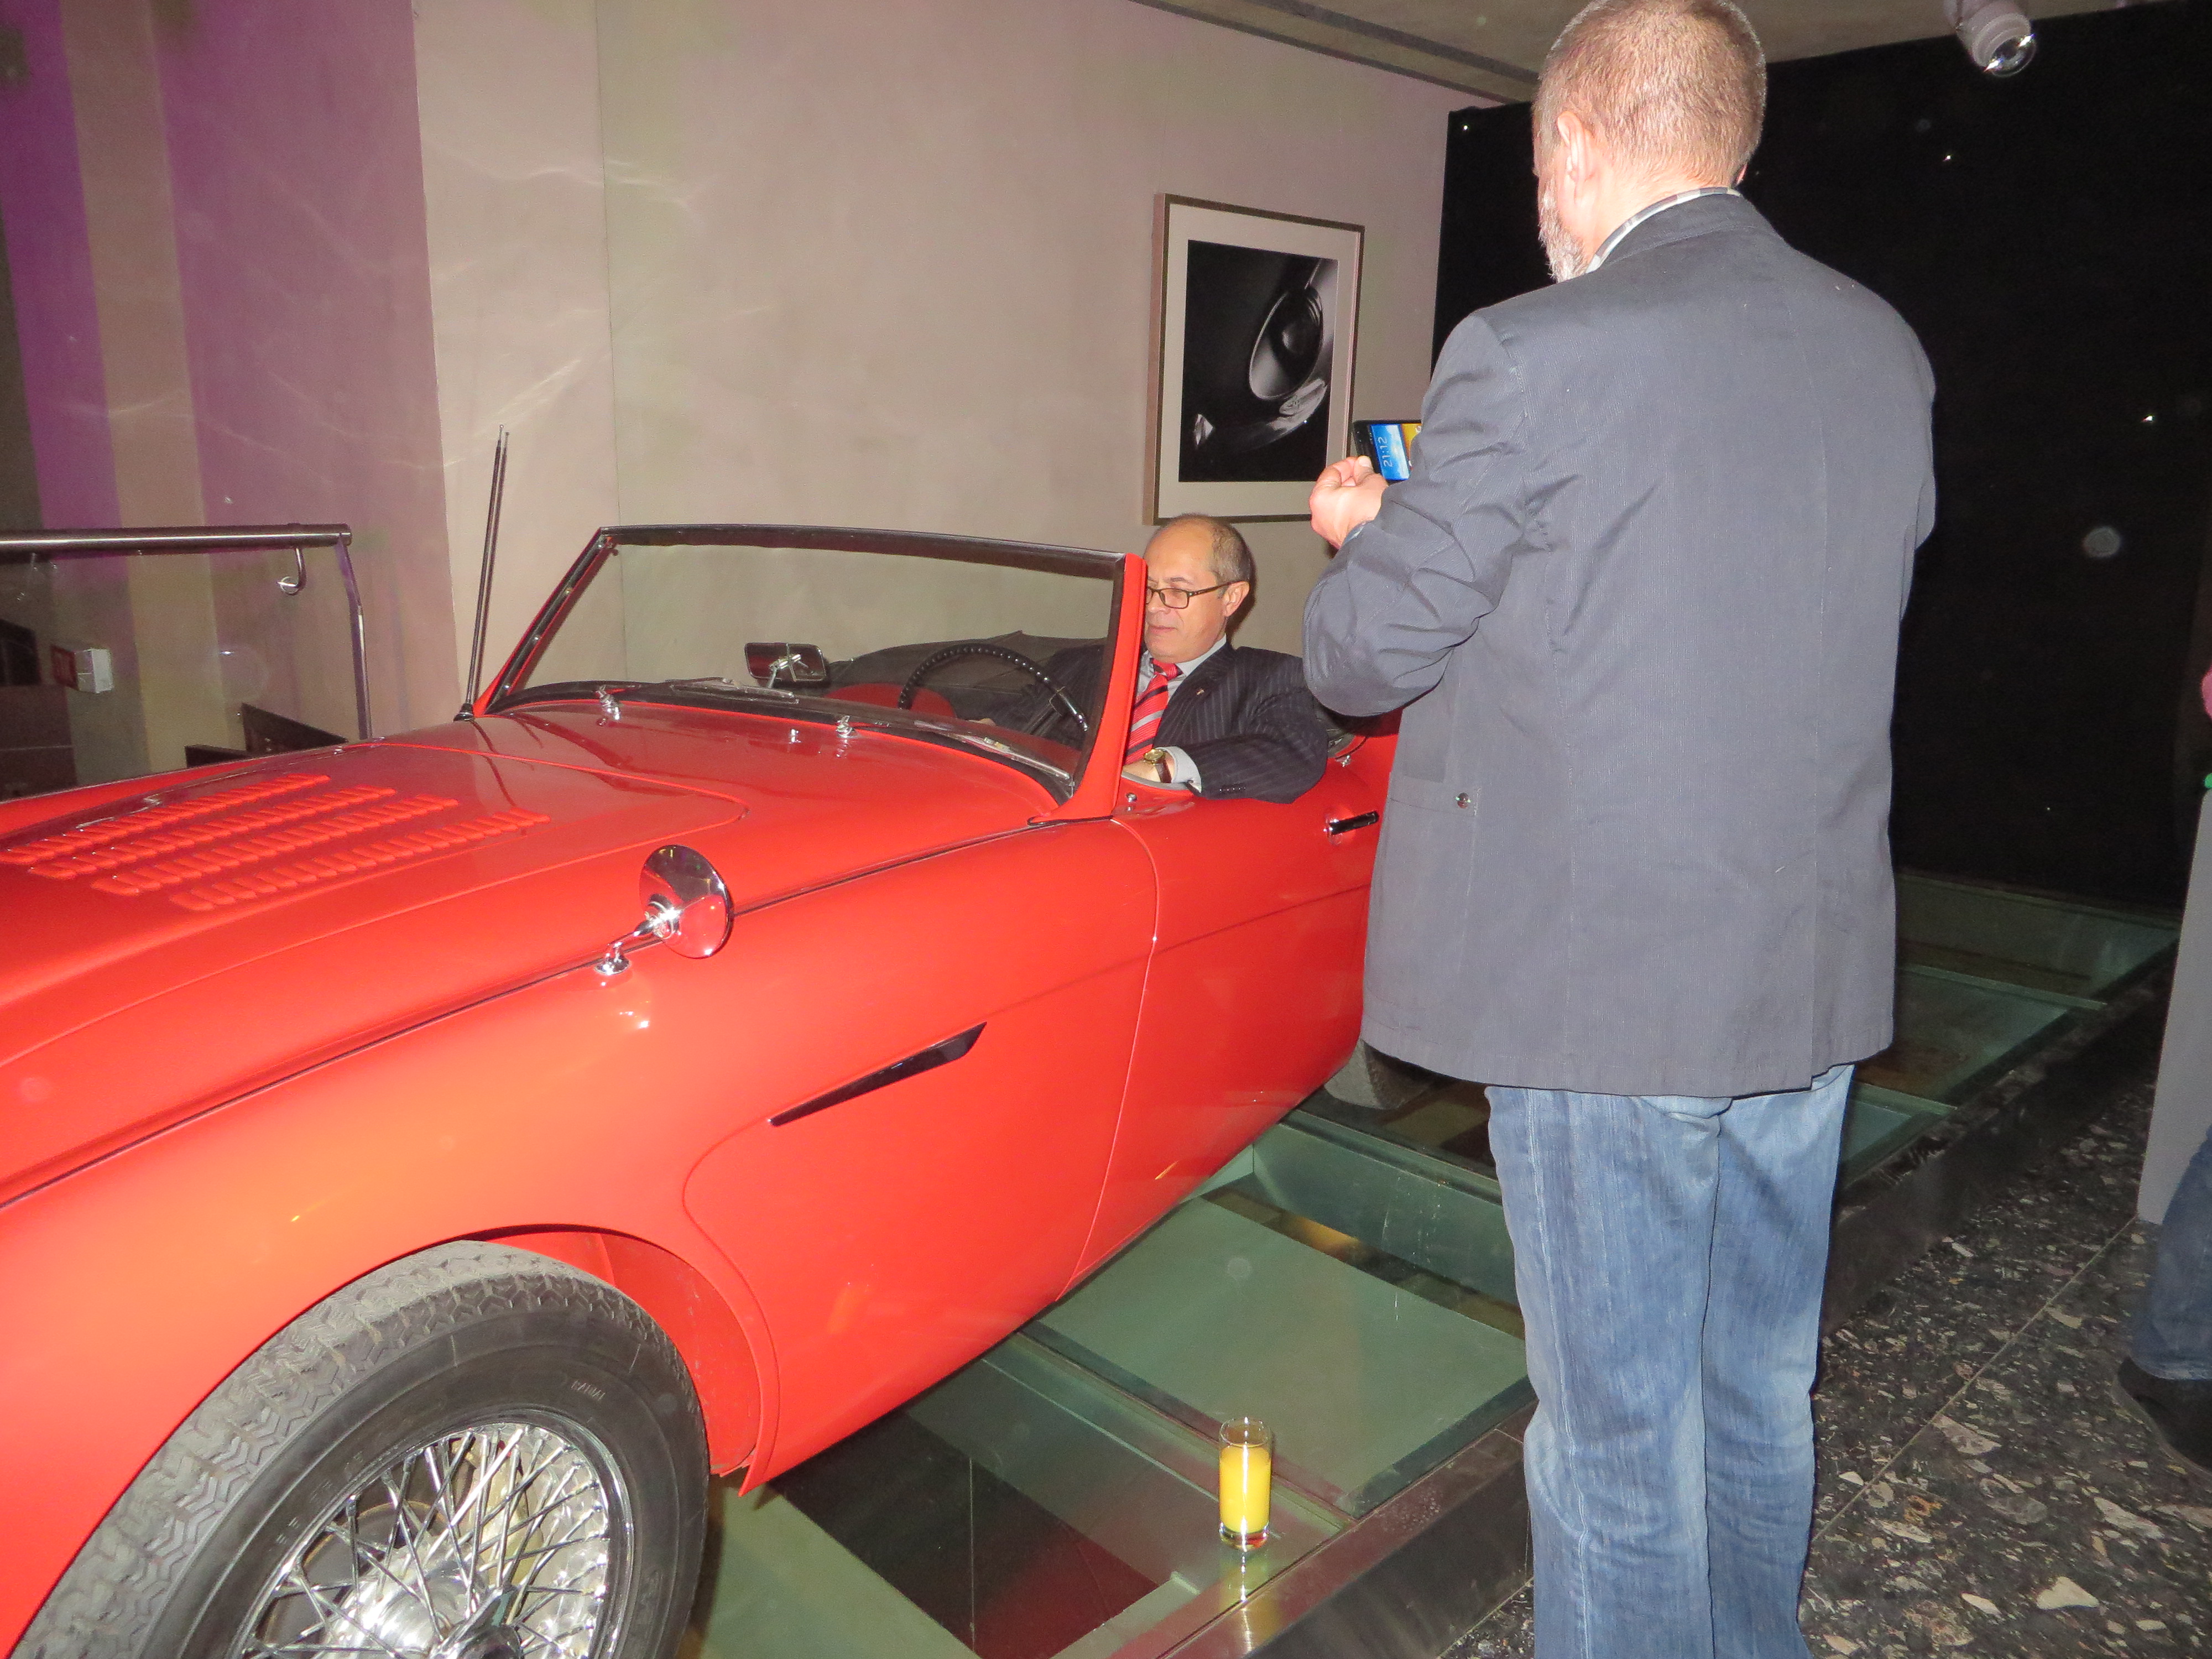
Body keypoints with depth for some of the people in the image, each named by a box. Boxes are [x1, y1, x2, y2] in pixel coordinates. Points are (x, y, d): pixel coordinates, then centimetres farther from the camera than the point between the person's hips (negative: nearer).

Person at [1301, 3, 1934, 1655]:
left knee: (1618, 1422, 10)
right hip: (1819, 968, 7)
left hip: (1607, 981, -7)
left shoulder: (1534, 358, -15)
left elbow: (1363, 655, -10)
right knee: (1762, 1390, 24)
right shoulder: (1887, 350, 6)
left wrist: (1364, 528, 13)